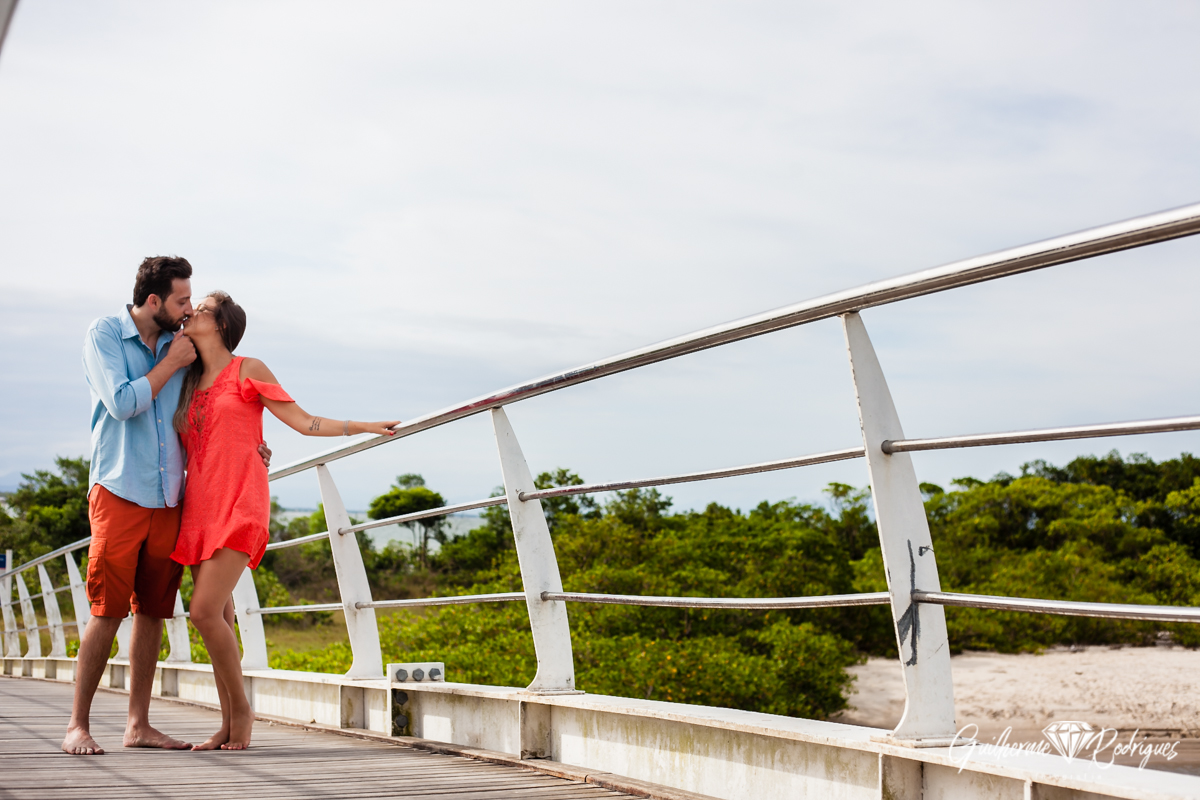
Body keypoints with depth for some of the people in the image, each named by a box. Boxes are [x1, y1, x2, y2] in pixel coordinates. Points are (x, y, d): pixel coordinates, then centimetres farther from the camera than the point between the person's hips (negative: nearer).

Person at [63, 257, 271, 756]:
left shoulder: (179, 346, 12)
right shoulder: (104, 335, -2)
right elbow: (122, 403, -15)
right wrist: (171, 363, -7)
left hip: (168, 498, 5)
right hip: (119, 491, -5)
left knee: (153, 611, 6)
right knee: (107, 612, -8)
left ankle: (138, 724, 12)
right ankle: (78, 724, 1)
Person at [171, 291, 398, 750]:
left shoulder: (247, 371, 2)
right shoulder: (191, 384, 19)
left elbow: (304, 422, 2)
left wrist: (363, 427, -4)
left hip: (239, 505, -6)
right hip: (199, 506, 6)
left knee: (205, 611, -17)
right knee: (218, 617, 3)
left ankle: (241, 709, -1)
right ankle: (228, 725, 9)